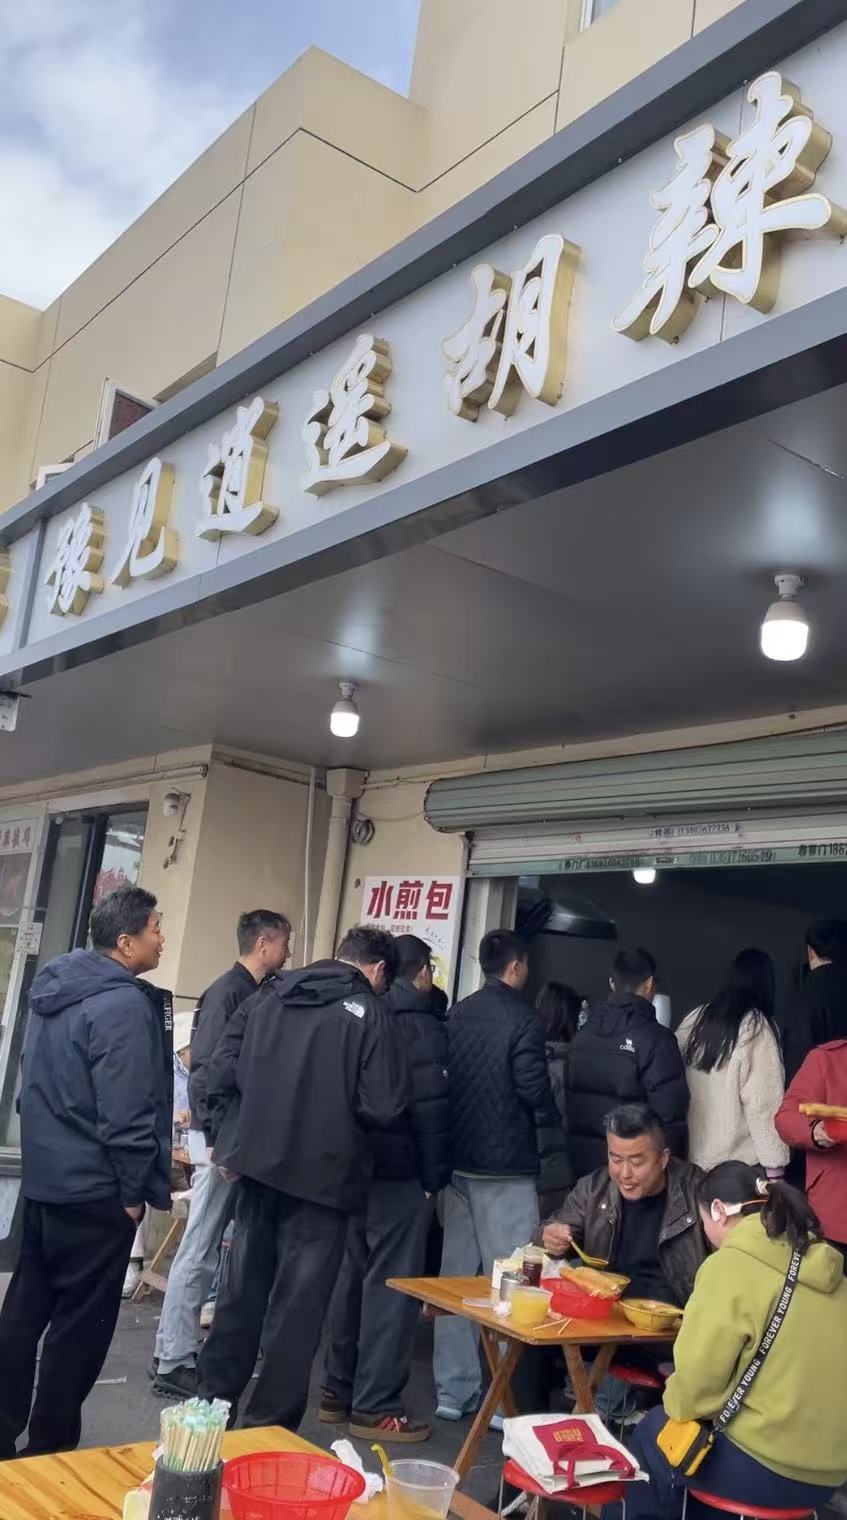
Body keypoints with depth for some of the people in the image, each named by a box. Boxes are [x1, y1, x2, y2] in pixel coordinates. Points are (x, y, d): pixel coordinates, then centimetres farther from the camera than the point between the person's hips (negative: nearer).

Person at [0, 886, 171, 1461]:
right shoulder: (123, 1005, -20)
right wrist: (134, 1189, -12)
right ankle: (50, 1447, 16)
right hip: (94, 1189, -9)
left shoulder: (57, 987, 8)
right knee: (81, 1323, 5)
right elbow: (125, 1112, -22)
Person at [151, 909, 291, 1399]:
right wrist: (219, 1139, -21)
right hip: (222, 1138, -9)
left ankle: (180, 1348, 25)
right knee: (200, 1252, -3)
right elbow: (206, 1069, -19)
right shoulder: (227, 992, -14)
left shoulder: (259, 994, 12)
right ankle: (174, 1363, 5)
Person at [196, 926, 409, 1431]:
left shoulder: (270, 995, 4)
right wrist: (341, 1114, 5)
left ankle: (213, 1399, 30)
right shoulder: (369, 1013, -11)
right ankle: (270, 1423, 16)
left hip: (258, 1163, 5)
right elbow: (385, 1107, -14)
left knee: (242, 1289, 18)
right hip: (321, 1174, -5)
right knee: (296, 1304, 7)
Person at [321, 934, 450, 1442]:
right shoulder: (424, 1025, -13)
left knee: (354, 1277, 16)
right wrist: (435, 1176, -9)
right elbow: (431, 1109, -17)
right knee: (392, 1286, 0)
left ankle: (339, 1390, 25)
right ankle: (377, 1407, 5)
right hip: (401, 1173, -7)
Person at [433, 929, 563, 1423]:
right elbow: (535, 1090, -14)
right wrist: (554, 1125, 5)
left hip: (458, 1160, 6)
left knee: (456, 1274, 11)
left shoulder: (456, 1016, 5)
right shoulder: (524, 1020, -12)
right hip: (507, 1166, -6)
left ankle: (454, 1390, 18)